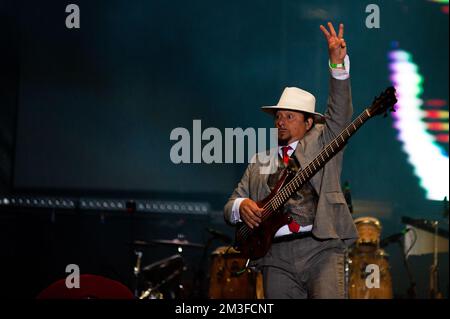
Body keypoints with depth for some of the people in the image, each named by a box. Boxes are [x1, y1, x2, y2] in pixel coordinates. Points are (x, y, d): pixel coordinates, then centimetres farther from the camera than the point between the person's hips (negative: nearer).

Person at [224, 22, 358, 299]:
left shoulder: (321, 141, 13)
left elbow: (340, 112, -2)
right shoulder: (259, 164, 20)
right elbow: (230, 208, 19)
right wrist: (240, 206, -6)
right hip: (276, 258, 3)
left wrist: (338, 63, -14)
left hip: (322, 248, -3)